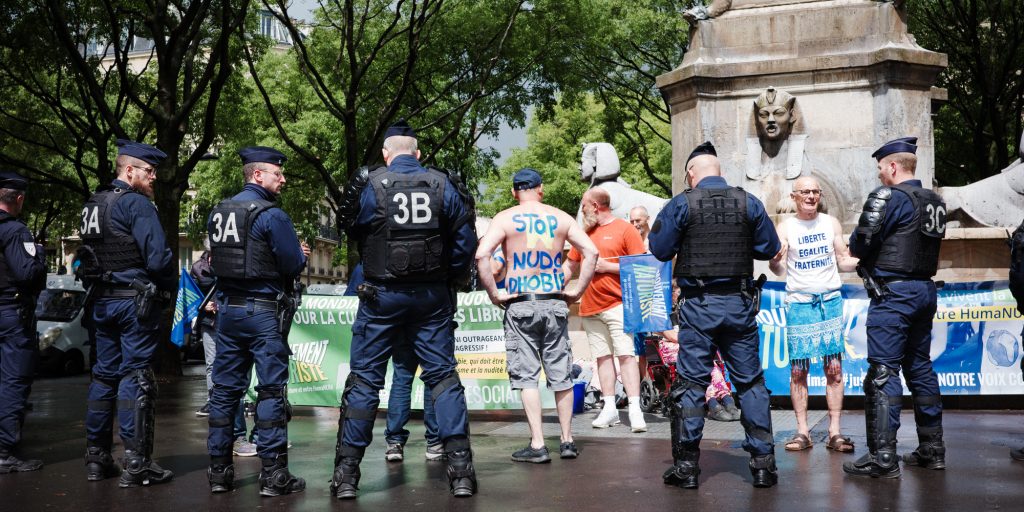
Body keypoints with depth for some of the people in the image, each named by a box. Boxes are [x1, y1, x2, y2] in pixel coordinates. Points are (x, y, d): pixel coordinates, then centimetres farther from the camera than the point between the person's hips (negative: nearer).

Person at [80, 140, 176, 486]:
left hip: (103, 301, 8)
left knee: (104, 374, 13)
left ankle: (97, 458, 19)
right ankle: (136, 464, -3)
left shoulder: (93, 204, 15)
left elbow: (86, 256, 19)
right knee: (136, 378, -5)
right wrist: (170, 287, -4)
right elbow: (158, 257, -20)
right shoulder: (136, 203, -12)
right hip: (136, 300, -8)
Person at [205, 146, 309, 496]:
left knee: (225, 389, 10)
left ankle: (219, 470, 15)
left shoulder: (217, 213, 11)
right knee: (271, 391, -2)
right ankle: (273, 474, 0)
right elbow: (294, 265, -13)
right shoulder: (271, 215, -13)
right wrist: (301, 253, 11)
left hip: (227, 308, 7)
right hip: (264, 312, -7)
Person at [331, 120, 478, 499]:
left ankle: (346, 472, 9)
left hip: (382, 294, -1)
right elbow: (465, 241, 0)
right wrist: (450, 279, 12)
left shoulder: (370, 186, -5)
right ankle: (461, 470, 4)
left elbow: (353, 231, 8)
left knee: (364, 379, 6)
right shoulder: (443, 186, -1)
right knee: (443, 375, 7)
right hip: (433, 296, 2)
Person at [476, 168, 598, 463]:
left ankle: (537, 445, 0)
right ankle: (567, 441, 18)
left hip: (520, 305, -2)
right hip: (554, 303, 2)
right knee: (561, 374, 11)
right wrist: (577, 290, 5)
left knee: (526, 375, 2)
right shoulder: (560, 218, 6)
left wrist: (494, 294, -6)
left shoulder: (505, 218, -1)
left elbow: (482, 255, -14)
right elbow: (591, 252, 0)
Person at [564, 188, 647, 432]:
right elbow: (570, 266, 21)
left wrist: (608, 266, -12)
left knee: (626, 355, -10)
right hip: (590, 308, 6)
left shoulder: (625, 229, -3)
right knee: (602, 357, 7)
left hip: (617, 304, -6)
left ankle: (635, 410, -10)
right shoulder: (584, 232, 15)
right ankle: (610, 408, 11)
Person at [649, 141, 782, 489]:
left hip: (698, 304, -2)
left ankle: (687, 466, 7)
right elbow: (770, 248, 7)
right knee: (751, 382, 9)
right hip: (740, 303, 2)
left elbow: (660, 249, -2)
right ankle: (763, 463, 11)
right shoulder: (749, 203, 2)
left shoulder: (681, 205, -5)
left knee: (691, 382, 5)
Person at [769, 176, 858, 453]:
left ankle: (834, 432, 2)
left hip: (830, 300, 1)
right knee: (798, 369, -1)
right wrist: (775, 260, -26)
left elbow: (843, 261, 11)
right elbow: (780, 271, -4)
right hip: (798, 303, -1)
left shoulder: (831, 223, 8)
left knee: (834, 367, -2)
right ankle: (802, 431, 5)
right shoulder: (786, 227, 3)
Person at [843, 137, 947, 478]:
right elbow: (927, 243, 16)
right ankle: (932, 449, 22)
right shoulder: (935, 202, 13)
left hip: (893, 293, -9)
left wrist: (855, 247, 7)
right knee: (920, 368, 16)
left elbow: (860, 244, -16)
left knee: (882, 372, -8)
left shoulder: (889, 197, -12)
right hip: (925, 290, 9)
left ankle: (883, 458, -9)